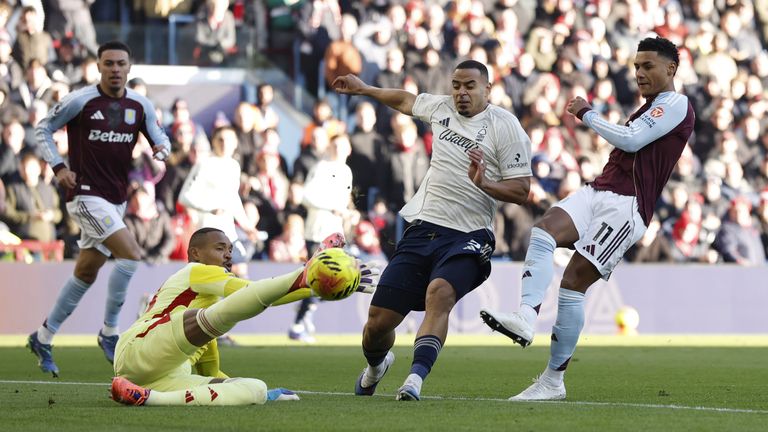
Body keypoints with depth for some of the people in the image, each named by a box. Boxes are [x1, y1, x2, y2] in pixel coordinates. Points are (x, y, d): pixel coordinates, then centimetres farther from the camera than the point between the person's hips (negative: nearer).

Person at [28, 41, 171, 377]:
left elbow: (159, 138, 14)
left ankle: (43, 339, 24)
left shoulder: (140, 106, 4)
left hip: (116, 199, 6)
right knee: (130, 254, -21)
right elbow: (43, 128, 1)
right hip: (86, 195, -6)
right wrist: (58, 167, -9)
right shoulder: (80, 101, -9)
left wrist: (161, 151, -10)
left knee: (86, 273, 11)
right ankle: (110, 331, -7)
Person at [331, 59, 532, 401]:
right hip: (422, 230, 5)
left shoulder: (504, 126, -5)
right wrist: (363, 89, 44)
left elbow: (520, 191, -7)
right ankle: (375, 365, 35)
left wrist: (484, 183, -23)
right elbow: (406, 100, 35)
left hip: (467, 238, -5)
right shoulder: (441, 107, 11)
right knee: (379, 320, 2)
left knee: (439, 293, -35)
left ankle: (415, 378, -42)